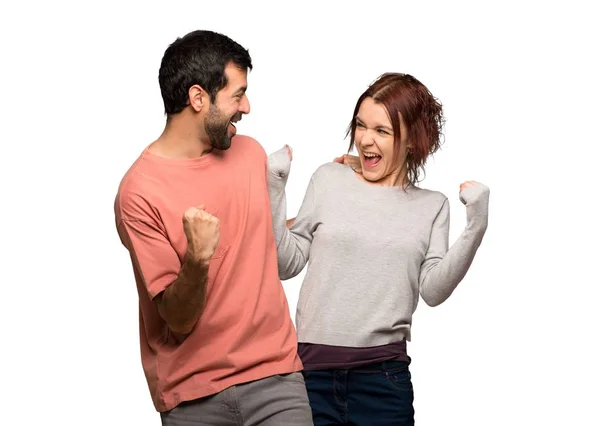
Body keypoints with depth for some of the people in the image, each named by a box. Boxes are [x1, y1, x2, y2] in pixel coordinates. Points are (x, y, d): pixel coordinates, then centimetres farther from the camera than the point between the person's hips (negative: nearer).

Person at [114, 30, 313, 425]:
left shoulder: (252, 153, 6)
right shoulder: (140, 191, -12)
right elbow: (179, 320, -14)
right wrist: (196, 261, -28)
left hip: (274, 375, 4)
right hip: (193, 394, -4)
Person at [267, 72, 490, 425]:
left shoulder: (432, 206, 7)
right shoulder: (329, 180, 7)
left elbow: (434, 290, -4)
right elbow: (287, 264, 5)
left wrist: (475, 228, -13)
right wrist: (275, 190, -4)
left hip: (383, 374, 0)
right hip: (311, 368, 0)